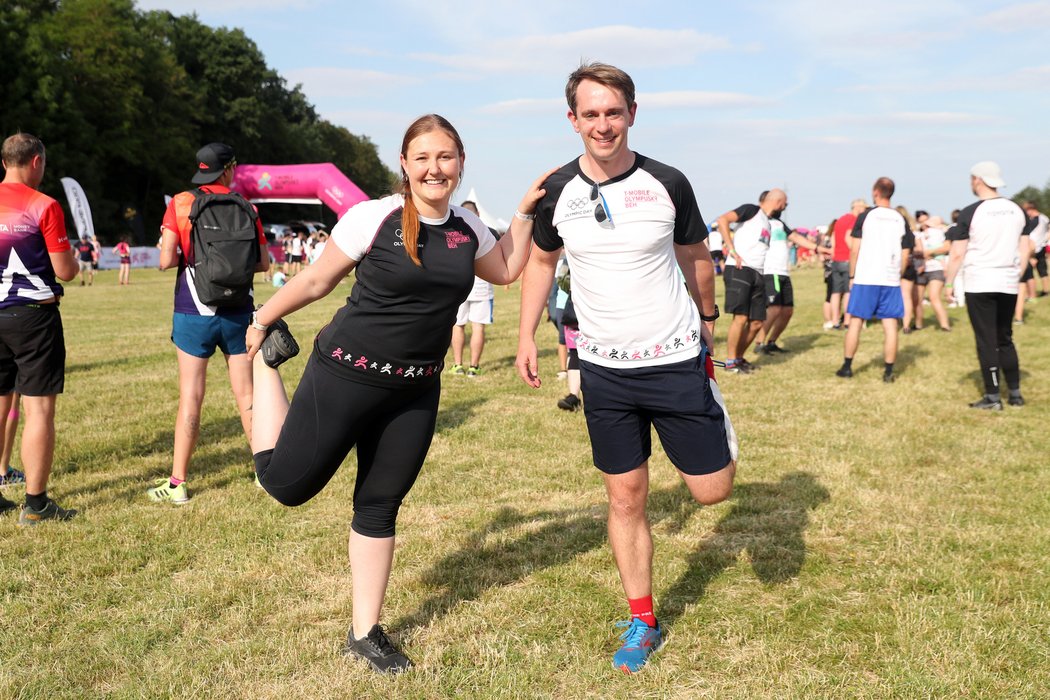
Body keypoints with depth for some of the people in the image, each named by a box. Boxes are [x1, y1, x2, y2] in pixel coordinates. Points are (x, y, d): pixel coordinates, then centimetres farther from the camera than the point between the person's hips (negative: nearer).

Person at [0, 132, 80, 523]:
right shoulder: (44, 206, -11)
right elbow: (65, 272, -10)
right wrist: (73, 259, 11)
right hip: (33, 315, -6)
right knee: (39, 408, -1)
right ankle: (35, 504, 2)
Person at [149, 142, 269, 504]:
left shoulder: (180, 204, -4)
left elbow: (166, 260, -10)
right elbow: (262, 263, 3)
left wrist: (190, 257, 10)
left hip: (194, 311, -1)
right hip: (238, 312, 2)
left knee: (191, 396, 2)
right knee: (246, 393, 9)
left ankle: (177, 483, 6)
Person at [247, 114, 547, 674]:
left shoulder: (468, 228, 3)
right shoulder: (374, 217, -14)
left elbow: (506, 271, 21)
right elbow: (317, 280, -3)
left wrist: (526, 211, 11)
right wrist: (263, 320, 6)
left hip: (416, 391, 4)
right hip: (346, 376, -4)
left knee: (380, 505, 11)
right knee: (287, 484, 4)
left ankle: (365, 633, 25)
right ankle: (268, 357, 26)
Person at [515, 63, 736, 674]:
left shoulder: (668, 183, -8)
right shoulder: (558, 192, -4)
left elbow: (695, 255, 8)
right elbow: (542, 261, 12)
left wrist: (708, 318, 18)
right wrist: (527, 336, 6)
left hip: (676, 359, -1)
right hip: (604, 369, 2)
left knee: (713, 490, 0)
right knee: (626, 498, 7)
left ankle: (716, 435, 37)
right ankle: (644, 623, 23)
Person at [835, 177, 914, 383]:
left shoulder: (866, 216, -3)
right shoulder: (901, 220, 6)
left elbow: (855, 249, -4)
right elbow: (905, 255, 7)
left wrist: (851, 276, 4)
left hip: (865, 279, -2)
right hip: (891, 281, 2)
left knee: (855, 321, 7)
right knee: (890, 325, 4)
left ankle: (847, 367, 11)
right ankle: (889, 371, 4)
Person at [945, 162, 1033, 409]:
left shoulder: (971, 212, -9)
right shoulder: (1017, 210, 6)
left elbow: (957, 254, -9)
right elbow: (1026, 248, 10)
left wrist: (948, 283, -1)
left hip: (979, 285, -5)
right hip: (1008, 284, 5)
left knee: (986, 341, 1)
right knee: (1005, 338, 17)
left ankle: (993, 396, 4)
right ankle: (1015, 393, 19)